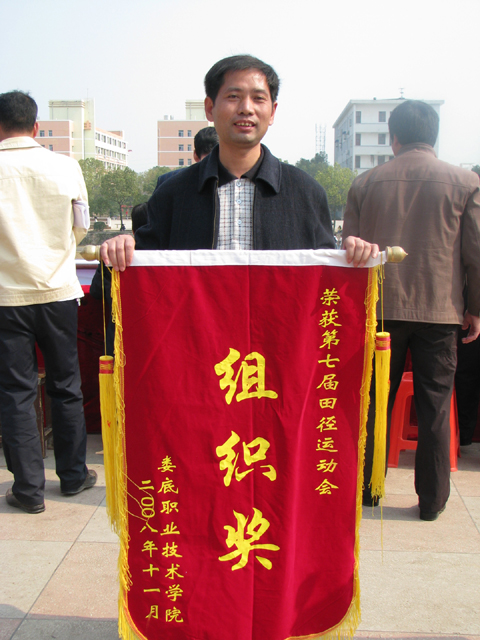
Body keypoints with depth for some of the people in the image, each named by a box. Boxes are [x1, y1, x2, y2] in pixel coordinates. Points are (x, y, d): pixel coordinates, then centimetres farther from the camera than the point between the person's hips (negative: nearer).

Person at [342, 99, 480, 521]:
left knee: (375, 402, 12)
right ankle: (432, 499, 15)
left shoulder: (365, 183, 3)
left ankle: (366, 489, 21)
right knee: (435, 407, 7)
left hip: (380, 309, 1)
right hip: (440, 310, -1)